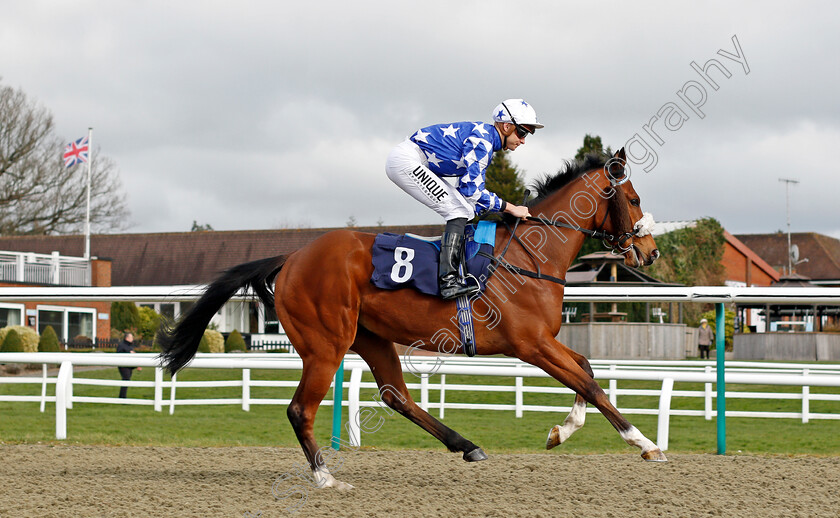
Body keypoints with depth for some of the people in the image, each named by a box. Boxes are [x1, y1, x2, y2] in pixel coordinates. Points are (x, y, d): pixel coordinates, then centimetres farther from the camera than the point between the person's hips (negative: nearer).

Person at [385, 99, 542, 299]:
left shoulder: (486, 141, 14)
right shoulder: (481, 140, -18)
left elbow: (467, 186, 21)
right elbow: (471, 189, -22)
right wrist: (509, 208, -15)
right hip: (406, 161, -11)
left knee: (464, 211, 11)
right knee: (459, 211, -16)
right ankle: (448, 280, -24)